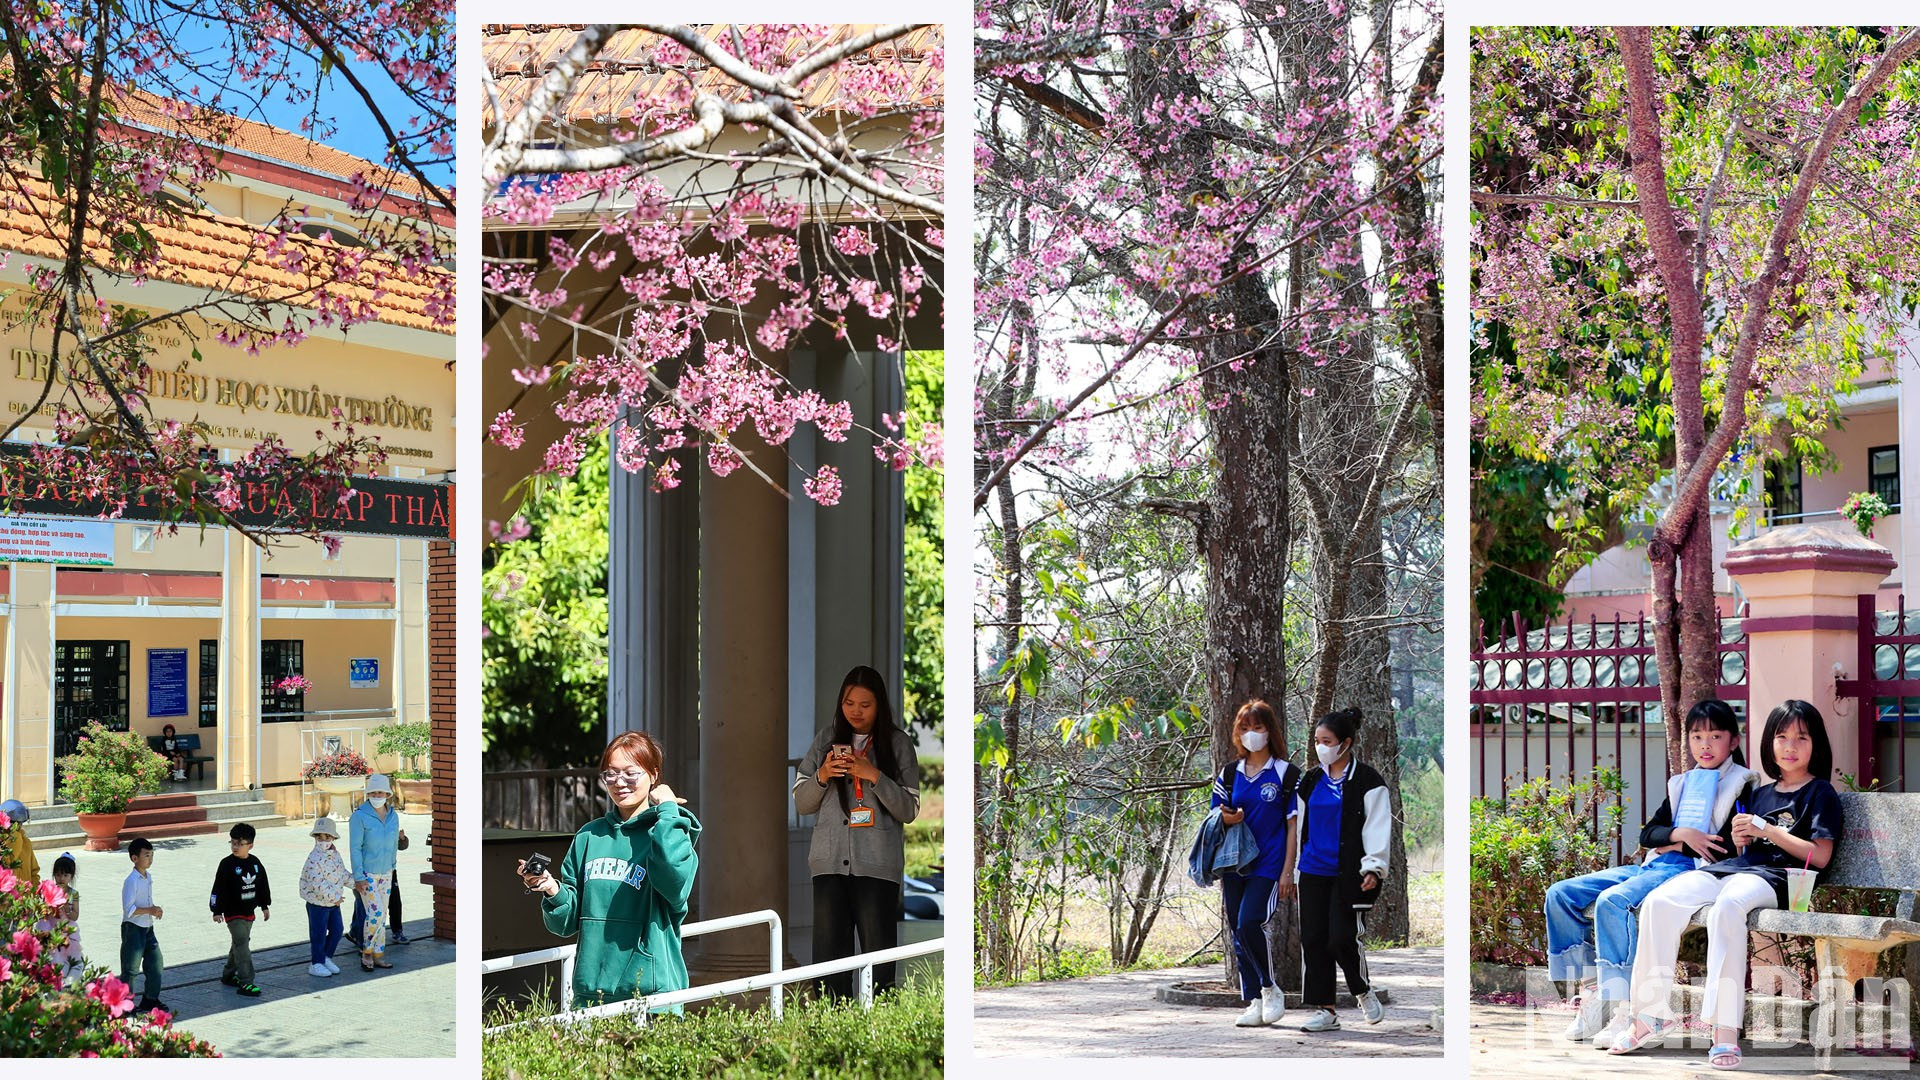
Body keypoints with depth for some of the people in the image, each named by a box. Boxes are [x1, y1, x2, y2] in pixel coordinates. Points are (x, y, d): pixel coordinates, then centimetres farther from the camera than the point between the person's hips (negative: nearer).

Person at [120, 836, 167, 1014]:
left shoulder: (148, 876, 9)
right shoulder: (131, 881, -18)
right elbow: (129, 909, -23)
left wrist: (155, 909, 2)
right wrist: (150, 910, -25)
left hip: (147, 928, 8)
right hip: (133, 928, -8)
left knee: (156, 964, 11)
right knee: (130, 968, -1)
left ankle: (150, 999, 23)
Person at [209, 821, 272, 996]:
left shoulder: (255, 863, 3)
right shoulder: (227, 864, -12)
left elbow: (263, 885, 15)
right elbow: (218, 888, -11)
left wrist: (265, 906, 19)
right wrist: (217, 910, -14)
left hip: (249, 912, 6)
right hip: (233, 912, -6)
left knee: (239, 944, 17)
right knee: (242, 944, -14)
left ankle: (228, 975, 33)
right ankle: (245, 982, -17)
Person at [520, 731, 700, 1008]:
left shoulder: (669, 831, -2)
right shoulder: (589, 836, 11)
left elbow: (676, 883, -26)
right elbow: (568, 922, 14)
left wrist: (666, 811, -14)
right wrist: (553, 891, -8)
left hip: (651, 989, -4)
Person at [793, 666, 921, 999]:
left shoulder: (897, 744, 5)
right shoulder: (827, 739, 12)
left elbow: (909, 809, 1)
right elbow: (801, 803, 14)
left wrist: (874, 776, -12)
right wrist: (821, 776, -5)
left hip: (877, 863, -2)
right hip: (830, 860, 2)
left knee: (878, 956, -5)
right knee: (828, 956, -1)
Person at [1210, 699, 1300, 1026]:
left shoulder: (1286, 773, 1)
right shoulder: (1229, 775, 13)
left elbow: (1293, 824, -1)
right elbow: (1217, 820, 19)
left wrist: (1288, 870, -7)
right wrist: (1225, 820, -6)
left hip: (1268, 865, -5)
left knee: (1249, 923, -21)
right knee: (1239, 934, 4)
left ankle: (1271, 989, -3)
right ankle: (1254, 1002, 11)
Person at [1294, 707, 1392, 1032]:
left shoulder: (1367, 781, -5)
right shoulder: (1311, 780, 12)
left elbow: (1378, 827, -8)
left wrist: (1373, 867, -18)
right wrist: (1293, 867, 18)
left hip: (1348, 874, -6)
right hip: (1313, 872, 6)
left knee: (1342, 938, -12)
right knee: (1313, 940, 1)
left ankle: (1364, 992, 16)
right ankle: (1324, 1010, 9)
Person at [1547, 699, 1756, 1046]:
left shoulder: (1741, 786, 5)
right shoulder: (1680, 784, 25)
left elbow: (1730, 848, -9)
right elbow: (1648, 834, 14)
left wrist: (1679, 847, -2)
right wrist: (1681, 834, -6)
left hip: (1691, 870, -8)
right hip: (1653, 867, 8)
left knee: (1613, 901, -35)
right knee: (1561, 894, -7)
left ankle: (1624, 1007, -36)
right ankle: (1591, 993, -11)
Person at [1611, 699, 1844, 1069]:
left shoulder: (1821, 794, 8)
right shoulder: (1761, 794, 28)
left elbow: (1820, 857, -3)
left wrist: (1767, 830, -5)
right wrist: (1740, 840, 7)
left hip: (1772, 878, -7)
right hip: (1730, 868, 7)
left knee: (1727, 906, -41)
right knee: (1659, 901, -20)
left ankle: (1726, 1029, -44)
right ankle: (1653, 1014, -17)